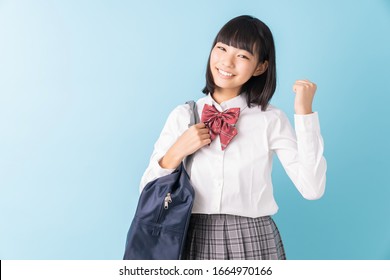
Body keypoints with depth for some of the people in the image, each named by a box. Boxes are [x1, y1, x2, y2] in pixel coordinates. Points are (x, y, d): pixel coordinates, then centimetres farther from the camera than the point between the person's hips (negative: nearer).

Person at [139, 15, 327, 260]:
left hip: (253, 241, -1)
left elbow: (312, 189, -15)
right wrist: (176, 153, -16)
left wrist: (304, 112, -16)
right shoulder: (182, 116, -1)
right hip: (194, 240, 1)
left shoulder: (271, 120, -5)